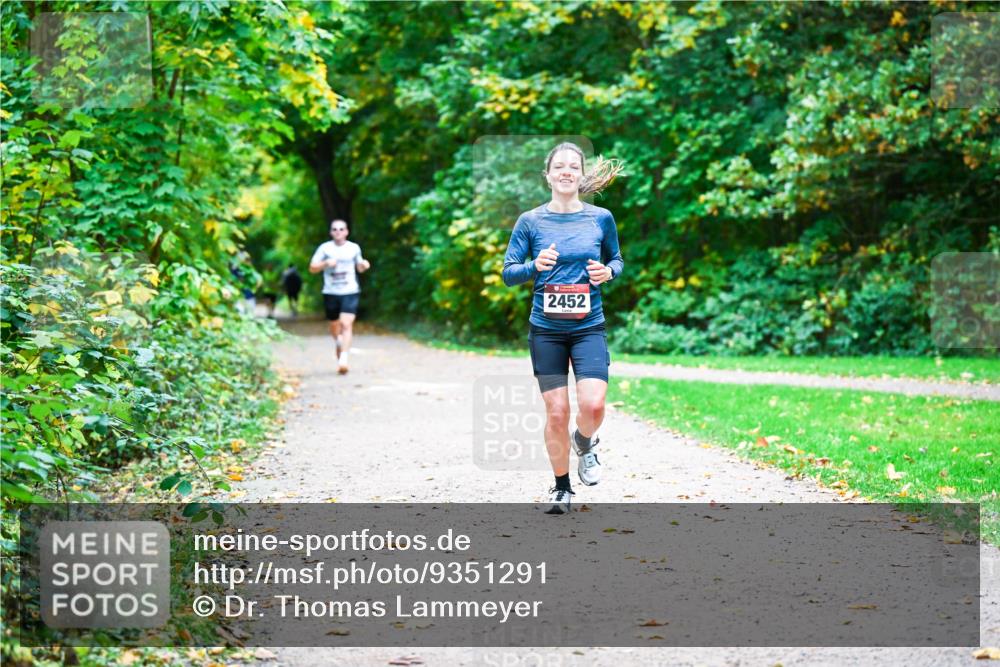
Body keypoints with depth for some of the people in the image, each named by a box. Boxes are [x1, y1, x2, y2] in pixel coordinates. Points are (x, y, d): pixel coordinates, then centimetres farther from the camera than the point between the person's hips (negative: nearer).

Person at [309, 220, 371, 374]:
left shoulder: (354, 248, 6)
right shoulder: (325, 248, 1)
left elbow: (359, 268, 21)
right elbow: (312, 268, 2)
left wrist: (364, 265, -2)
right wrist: (326, 263, -15)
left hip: (350, 292, -1)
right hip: (331, 292, 1)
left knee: (346, 324, -16)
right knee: (334, 325, 14)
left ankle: (343, 359, -21)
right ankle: (339, 342, 47)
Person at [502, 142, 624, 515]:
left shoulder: (601, 218, 3)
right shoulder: (530, 221, 0)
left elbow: (616, 261, 17)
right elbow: (508, 274, 2)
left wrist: (608, 272, -6)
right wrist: (535, 265, -17)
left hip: (589, 327, 0)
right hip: (546, 329, 0)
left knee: (593, 406, -18)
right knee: (556, 413, 0)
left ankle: (584, 442, 19)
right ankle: (561, 488, 20)